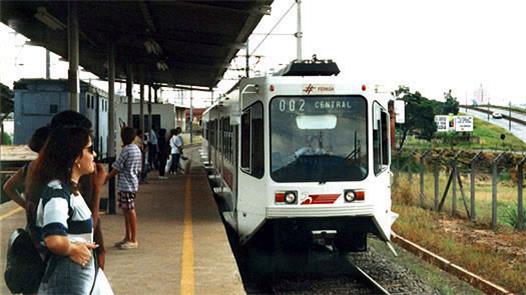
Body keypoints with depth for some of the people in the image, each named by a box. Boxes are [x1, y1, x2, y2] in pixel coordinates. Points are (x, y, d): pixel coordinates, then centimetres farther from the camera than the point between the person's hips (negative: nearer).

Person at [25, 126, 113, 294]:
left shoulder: (68, 188, 10)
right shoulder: (57, 191, -20)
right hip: (68, 277, -9)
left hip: (84, 273, 9)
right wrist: (73, 250, -17)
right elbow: (54, 240, -35)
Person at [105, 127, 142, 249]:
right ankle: (127, 237, 21)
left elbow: (116, 168, -12)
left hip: (127, 185, -9)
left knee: (130, 211, -5)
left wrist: (106, 179, -1)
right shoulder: (137, 149, 13)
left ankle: (133, 240, -1)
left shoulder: (126, 150, -15)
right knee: (126, 210, 14)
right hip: (133, 183, 9)